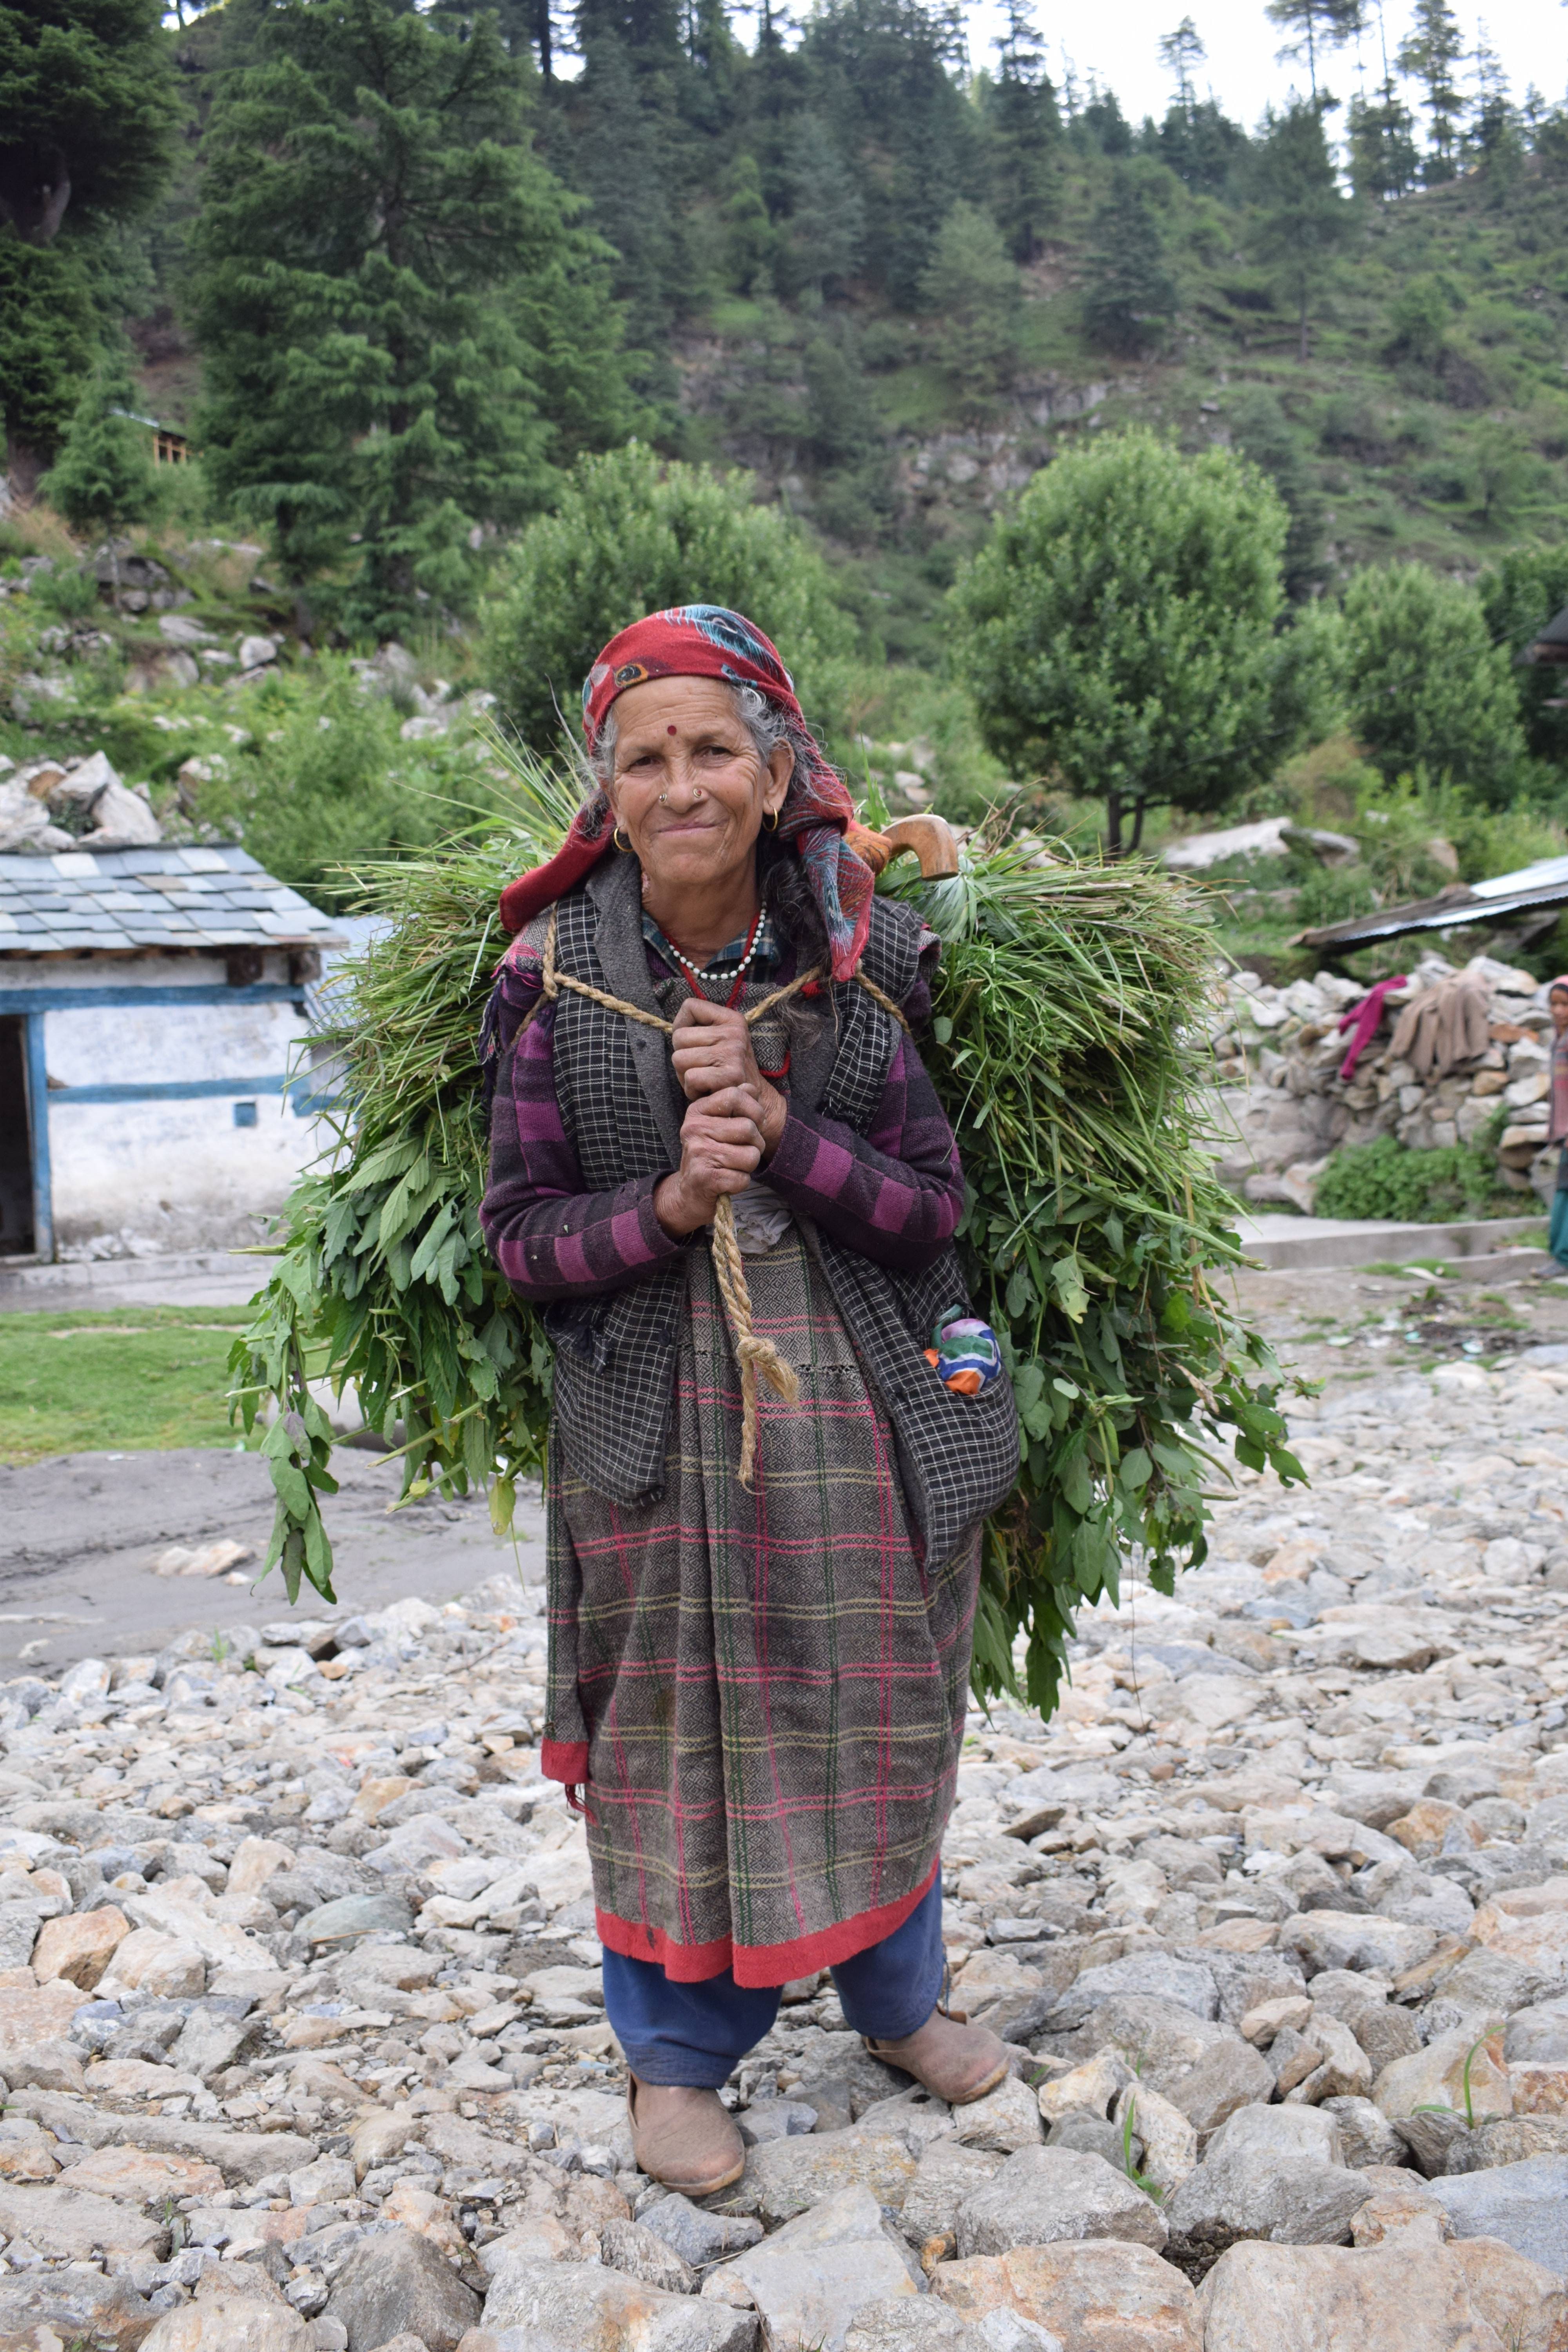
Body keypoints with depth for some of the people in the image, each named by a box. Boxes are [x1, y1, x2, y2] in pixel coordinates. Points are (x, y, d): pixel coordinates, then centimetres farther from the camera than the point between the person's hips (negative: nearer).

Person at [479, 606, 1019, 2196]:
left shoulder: (864, 961, -3)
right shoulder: (556, 975, -7)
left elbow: (931, 1208, -4)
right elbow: (522, 1237, -4)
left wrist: (780, 1127, -18)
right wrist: (672, 1203, -22)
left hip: (860, 1401, 2)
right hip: (654, 1413, -1)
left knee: (876, 1713, 14)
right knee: (670, 1733, 7)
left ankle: (898, 2001, 38)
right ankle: (677, 2056, 27)